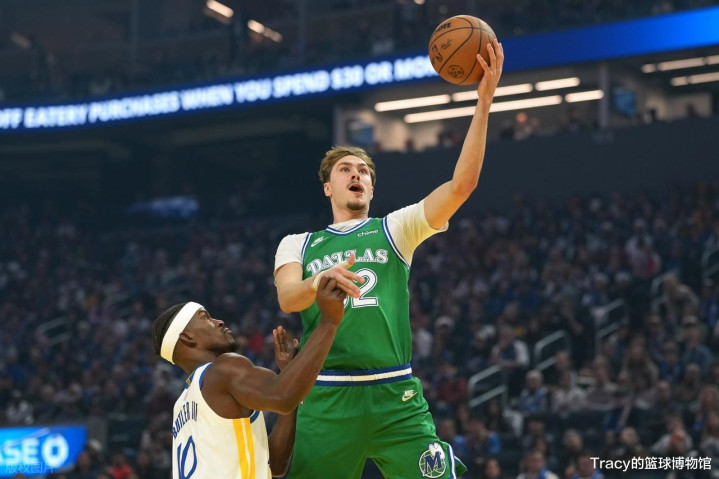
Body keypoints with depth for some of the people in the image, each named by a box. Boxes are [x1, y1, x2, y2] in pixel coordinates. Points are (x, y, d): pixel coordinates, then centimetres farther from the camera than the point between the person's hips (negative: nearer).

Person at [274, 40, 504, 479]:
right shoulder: (297, 244, 17)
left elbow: (461, 185, 0)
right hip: (326, 400, 1)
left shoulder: (395, 229, 14)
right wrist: (319, 282, -29)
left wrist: (484, 101, -9)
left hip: (396, 396, 0)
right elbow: (287, 298, -4)